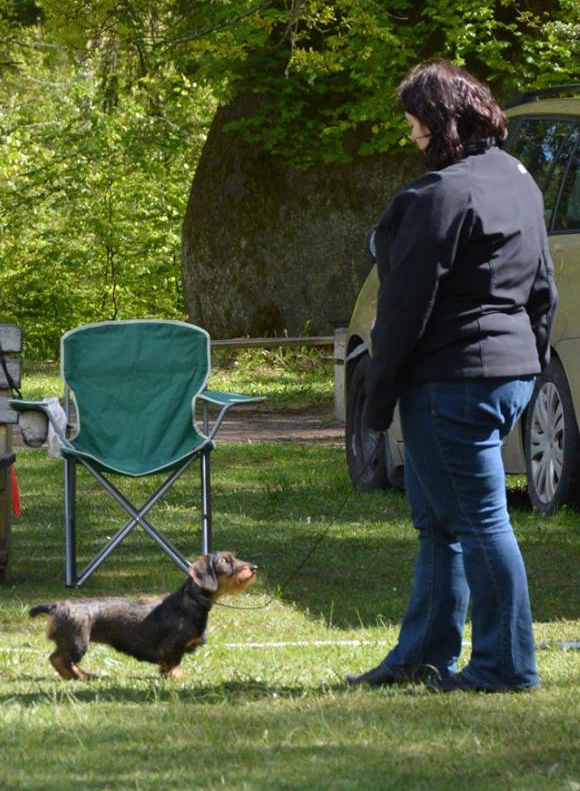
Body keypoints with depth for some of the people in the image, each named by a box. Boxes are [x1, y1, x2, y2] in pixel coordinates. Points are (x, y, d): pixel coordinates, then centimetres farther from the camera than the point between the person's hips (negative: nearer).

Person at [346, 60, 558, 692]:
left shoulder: (442, 195, -18)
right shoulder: (517, 180, 13)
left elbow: (407, 304, -16)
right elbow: (542, 289, 19)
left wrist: (379, 394, -11)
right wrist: (533, 359, 25)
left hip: (453, 379, -10)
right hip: (512, 372, 10)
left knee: (478, 519, -4)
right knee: (437, 517, 18)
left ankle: (505, 664, 0)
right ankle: (424, 654, 25)